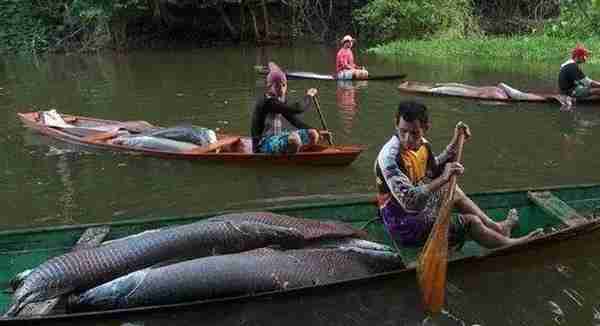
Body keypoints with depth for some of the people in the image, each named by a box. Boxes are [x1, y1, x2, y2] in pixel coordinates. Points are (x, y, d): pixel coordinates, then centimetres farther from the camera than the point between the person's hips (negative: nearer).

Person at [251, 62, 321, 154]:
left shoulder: (280, 100, 8)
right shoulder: (268, 102, -21)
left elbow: (293, 119, 14)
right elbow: (298, 109, -25)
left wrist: (313, 130, 4)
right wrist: (309, 96, -7)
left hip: (275, 138, 10)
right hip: (263, 145, -10)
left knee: (313, 135, 7)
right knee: (293, 138, -37)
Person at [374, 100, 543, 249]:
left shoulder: (422, 144, -3)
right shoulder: (390, 157, -30)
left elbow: (435, 169, 16)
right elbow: (409, 201, -38)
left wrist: (455, 141, 9)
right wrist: (443, 179, -41)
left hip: (420, 208, 9)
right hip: (405, 227, -9)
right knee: (471, 222, -4)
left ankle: (498, 228, 42)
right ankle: (509, 244, 25)